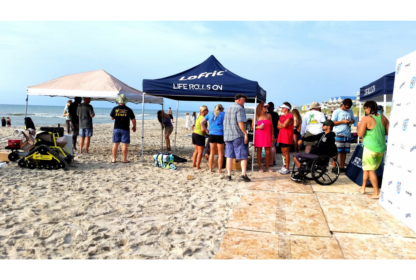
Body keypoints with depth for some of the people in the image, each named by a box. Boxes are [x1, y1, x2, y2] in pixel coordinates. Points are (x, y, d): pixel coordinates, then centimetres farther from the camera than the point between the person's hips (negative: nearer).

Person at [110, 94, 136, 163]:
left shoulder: (115, 109, 0)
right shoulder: (128, 110, -5)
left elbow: (111, 118, 10)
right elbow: (133, 119, -2)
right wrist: (134, 127, 12)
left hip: (116, 128, 2)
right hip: (125, 129, -2)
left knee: (115, 144, 7)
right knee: (124, 144, 0)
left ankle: (114, 159, 11)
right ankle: (124, 159, 3)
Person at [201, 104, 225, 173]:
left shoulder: (210, 114, 13)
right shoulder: (223, 114, 1)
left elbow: (202, 122, 10)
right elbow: (224, 125, -8)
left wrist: (206, 130, 11)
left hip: (212, 134, 4)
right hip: (220, 135, -4)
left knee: (212, 153, 13)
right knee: (220, 153, 6)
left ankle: (210, 169, 16)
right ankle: (219, 169, 7)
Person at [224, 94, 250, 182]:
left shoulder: (228, 109, 17)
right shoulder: (239, 108, -9)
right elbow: (240, 122, -18)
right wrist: (245, 134, -15)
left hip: (227, 135, 7)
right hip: (238, 136, -7)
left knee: (229, 156, 9)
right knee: (243, 156, -1)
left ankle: (229, 175, 11)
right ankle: (243, 174, -9)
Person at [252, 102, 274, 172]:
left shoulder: (268, 115, 10)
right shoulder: (256, 116, 3)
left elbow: (271, 126, 13)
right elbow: (253, 126, 4)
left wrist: (272, 135, 8)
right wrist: (258, 127, -14)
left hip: (267, 135, 2)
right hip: (258, 135, -2)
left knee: (268, 152, 1)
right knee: (259, 151, 2)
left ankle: (267, 167, 13)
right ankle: (260, 167, 11)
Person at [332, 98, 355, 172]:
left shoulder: (350, 111, 15)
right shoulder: (337, 111, -2)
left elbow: (353, 120, 24)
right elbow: (332, 122, -6)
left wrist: (351, 121, 1)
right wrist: (343, 121, -14)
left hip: (347, 134, 6)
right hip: (338, 134, -6)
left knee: (344, 152, 9)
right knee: (336, 151, -6)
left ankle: (342, 167, 18)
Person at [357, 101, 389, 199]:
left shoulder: (366, 119, -12)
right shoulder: (383, 118, 6)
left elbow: (360, 134, -13)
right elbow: (388, 132, 8)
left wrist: (358, 126, 5)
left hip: (370, 148, -6)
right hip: (381, 148, 7)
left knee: (370, 170, 5)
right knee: (366, 168, 19)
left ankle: (377, 193, 5)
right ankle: (363, 187, 28)